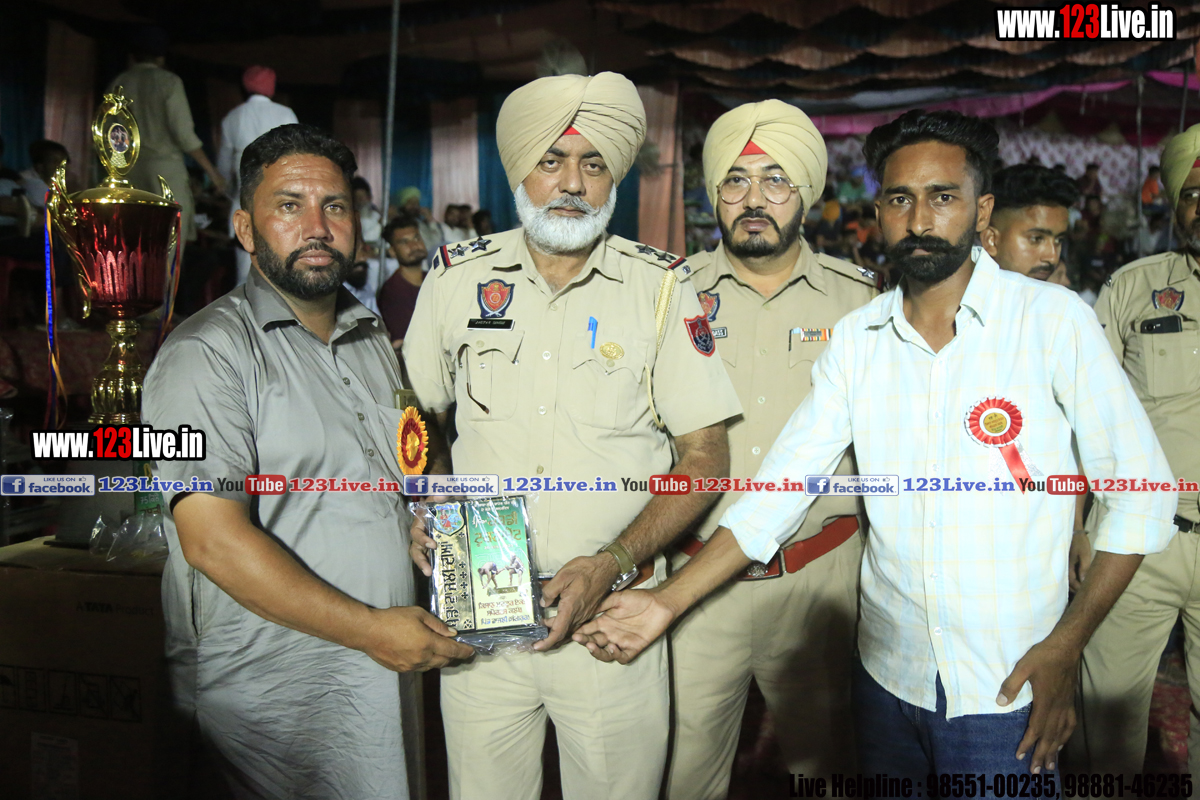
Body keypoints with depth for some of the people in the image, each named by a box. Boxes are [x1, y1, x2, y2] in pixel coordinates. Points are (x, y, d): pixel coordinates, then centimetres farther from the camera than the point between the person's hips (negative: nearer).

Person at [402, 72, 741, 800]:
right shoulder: (456, 277, 2)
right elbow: (416, 413, 14)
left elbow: (706, 456, -4)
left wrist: (614, 562, -16)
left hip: (611, 614, -1)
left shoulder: (662, 287, -4)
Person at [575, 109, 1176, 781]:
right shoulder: (856, 340, 1)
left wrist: (1067, 646, -11)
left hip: (1008, 694, -4)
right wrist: (670, 600, -8)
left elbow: (1143, 492, -7)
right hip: (888, 675, 4)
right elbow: (780, 490, -1)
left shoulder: (1054, 320, -10)